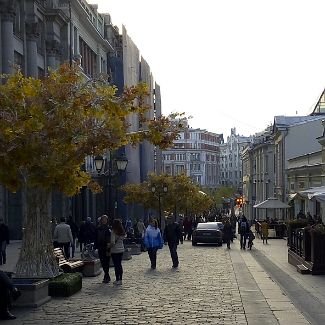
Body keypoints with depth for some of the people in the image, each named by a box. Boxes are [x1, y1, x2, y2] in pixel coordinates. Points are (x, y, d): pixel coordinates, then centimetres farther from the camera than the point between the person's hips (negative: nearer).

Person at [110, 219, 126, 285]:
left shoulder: (113, 232, -15)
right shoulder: (122, 232, 5)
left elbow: (113, 242, -18)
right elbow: (122, 239, 9)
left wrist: (110, 246, -3)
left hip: (115, 250, -6)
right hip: (121, 249, 6)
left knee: (116, 265, -1)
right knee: (120, 264, 13)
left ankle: (117, 279, 1)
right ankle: (120, 279, 16)